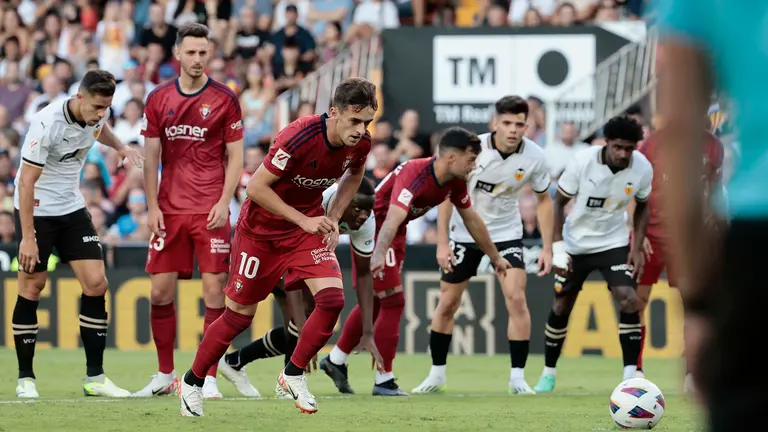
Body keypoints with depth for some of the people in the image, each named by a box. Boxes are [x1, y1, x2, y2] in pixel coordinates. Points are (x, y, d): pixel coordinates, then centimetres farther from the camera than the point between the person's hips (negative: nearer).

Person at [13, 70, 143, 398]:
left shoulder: (97, 114, -6)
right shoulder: (47, 123, -27)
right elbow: (27, 181, -24)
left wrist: (121, 148, 3)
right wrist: (27, 237, -27)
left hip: (72, 208, 6)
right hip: (36, 210, -6)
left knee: (96, 283, -4)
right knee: (31, 288, -3)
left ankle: (95, 377, 1)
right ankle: (26, 379, 9)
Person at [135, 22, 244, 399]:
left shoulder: (224, 99, 0)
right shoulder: (159, 100, 7)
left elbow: (235, 157, 1)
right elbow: (151, 157, 10)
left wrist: (224, 203, -9)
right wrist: (152, 206, 2)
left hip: (210, 212, -3)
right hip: (169, 210, 3)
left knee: (214, 290, -6)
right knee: (160, 290, 2)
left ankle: (208, 377, -2)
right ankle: (165, 375, 14)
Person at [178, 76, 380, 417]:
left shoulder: (360, 143, -14)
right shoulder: (299, 137, -32)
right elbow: (256, 187, -26)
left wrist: (333, 218, 0)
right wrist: (303, 220, -25)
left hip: (309, 223, 4)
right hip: (262, 226, -4)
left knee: (332, 298, -17)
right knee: (240, 314, 4)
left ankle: (293, 375, 5)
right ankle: (192, 382, 25)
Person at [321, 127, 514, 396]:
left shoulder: (456, 182, -7)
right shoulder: (415, 175, -33)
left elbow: (472, 220, 10)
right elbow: (393, 218, -47)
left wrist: (495, 257, 18)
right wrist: (378, 255, -62)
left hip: (394, 233, 9)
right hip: (372, 228, -9)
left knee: (375, 302, 17)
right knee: (394, 301, -11)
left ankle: (336, 361, 31)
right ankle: (384, 381, -5)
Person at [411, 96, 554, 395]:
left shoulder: (534, 157, -17)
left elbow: (544, 199, -1)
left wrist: (547, 248, -5)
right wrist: (442, 243, -14)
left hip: (506, 233, 0)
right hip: (465, 233, 0)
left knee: (516, 298, -15)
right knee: (447, 304, 4)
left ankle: (518, 378, -7)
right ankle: (437, 374, 21)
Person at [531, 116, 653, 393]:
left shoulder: (642, 168, -16)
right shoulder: (583, 161, -23)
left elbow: (642, 207, 3)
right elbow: (559, 202, -10)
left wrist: (637, 248, -6)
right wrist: (557, 246, -16)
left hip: (614, 242, 0)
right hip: (575, 244, 0)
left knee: (628, 299, -20)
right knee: (561, 307, 6)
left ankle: (631, 375, -14)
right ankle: (548, 374, 26)